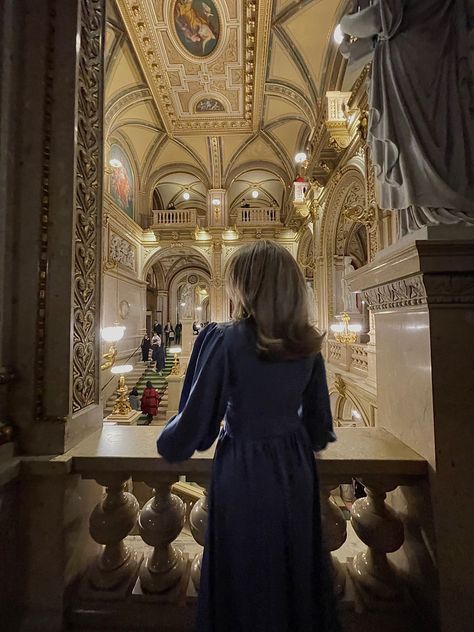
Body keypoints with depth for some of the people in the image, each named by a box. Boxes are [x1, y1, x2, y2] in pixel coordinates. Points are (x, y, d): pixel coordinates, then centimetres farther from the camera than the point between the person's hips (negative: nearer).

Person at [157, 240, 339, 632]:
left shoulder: (224, 340, -21)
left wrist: (167, 442, 7)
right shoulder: (307, 345, -6)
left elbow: (197, 419, -15)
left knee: (245, 582, 23)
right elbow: (319, 427, 3)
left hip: (244, 473, -4)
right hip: (296, 471, 5)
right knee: (296, 573, 29)